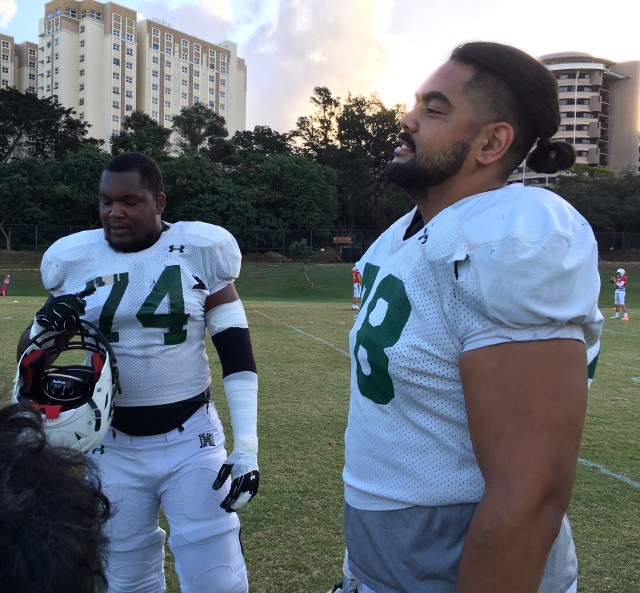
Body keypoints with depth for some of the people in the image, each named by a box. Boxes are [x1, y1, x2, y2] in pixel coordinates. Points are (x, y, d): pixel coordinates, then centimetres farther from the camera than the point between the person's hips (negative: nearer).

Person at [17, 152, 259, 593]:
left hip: (190, 439, -2)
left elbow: (237, 355, -4)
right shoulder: (75, 259, -2)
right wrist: (45, 327, -16)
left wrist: (246, 445, -11)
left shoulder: (201, 251, -7)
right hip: (111, 446, 2)